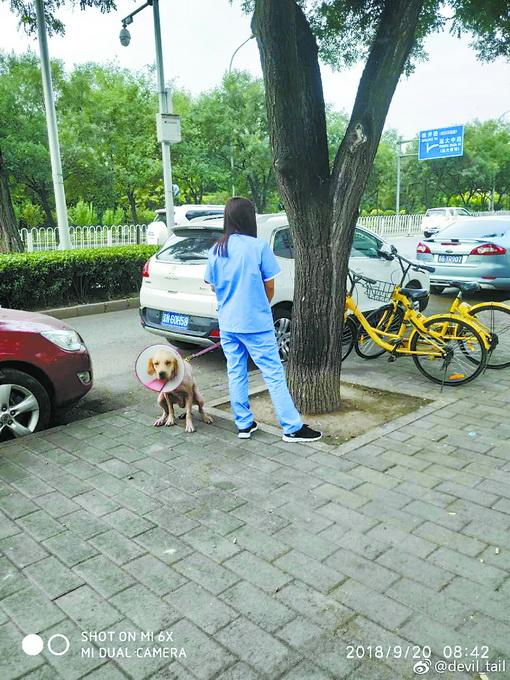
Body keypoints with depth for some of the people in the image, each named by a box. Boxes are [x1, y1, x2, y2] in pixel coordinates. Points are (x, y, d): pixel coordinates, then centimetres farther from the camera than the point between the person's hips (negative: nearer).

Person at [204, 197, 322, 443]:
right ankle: (292, 428, 5)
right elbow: (269, 288, -4)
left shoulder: (216, 251, 2)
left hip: (227, 324, 5)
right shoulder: (259, 246, -11)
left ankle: (244, 424, 21)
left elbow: (213, 285, 11)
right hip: (256, 323, -5)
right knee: (274, 374, 0)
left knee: (236, 373, 12)